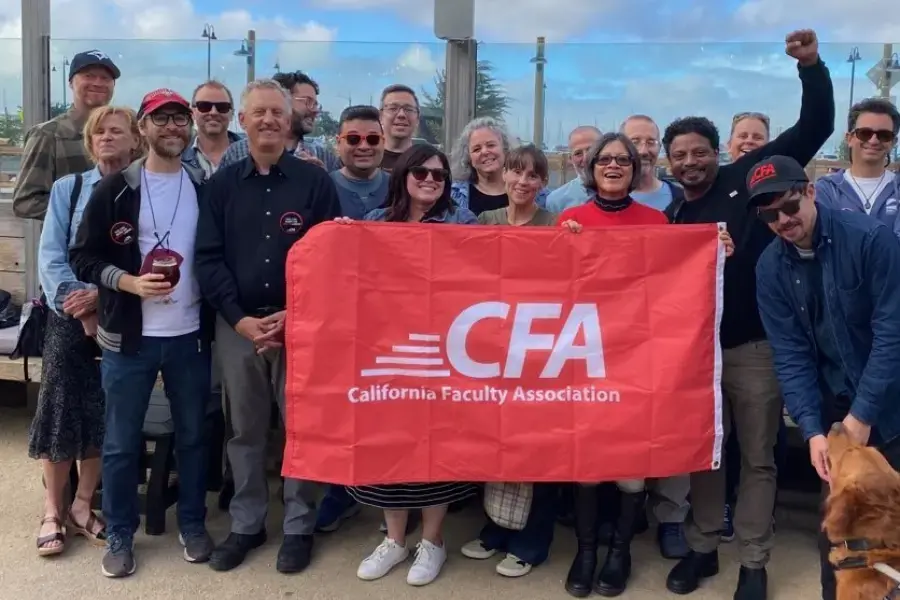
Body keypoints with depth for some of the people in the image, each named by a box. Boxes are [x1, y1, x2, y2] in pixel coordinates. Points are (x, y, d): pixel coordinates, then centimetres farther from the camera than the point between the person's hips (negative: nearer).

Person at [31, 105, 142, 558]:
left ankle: (82, 506, 22)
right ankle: (53, 511, 15)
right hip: (68, 316, 0)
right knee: (60, 410, 2)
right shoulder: (67, 188, 3)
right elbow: (50, 257, -3)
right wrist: (78, 306, -14)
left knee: (104, 415, 6)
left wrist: (101, 295, -18)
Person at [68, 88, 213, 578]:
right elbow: (83, 257, -2)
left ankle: (192, 523, 30)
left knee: (192, 435, 13)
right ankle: (119, 535, 24)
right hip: (128, 336, -2)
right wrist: (129, 282, -18)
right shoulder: (114, 189, -3)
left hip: (190, 335, 2)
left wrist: (214, 315, -2)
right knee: (121, 441, 8)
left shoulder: (206, 189, 4)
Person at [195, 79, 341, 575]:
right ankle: (246, 523, 25)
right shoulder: (221, 184, 7)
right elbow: (207, 258, 2)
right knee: (244, 429, 11)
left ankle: (299, 527, 19)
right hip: (237, 323, 2)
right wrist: (240, 318, -10)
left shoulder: (315, 181, 1)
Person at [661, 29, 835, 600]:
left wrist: (811, 66, -18)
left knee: (758, 458, 8)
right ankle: (703, 548, 30)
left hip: (755, 347, -3)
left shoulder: (749, 179, -2)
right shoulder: (672, 217, 6)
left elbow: (815, 127, -6)